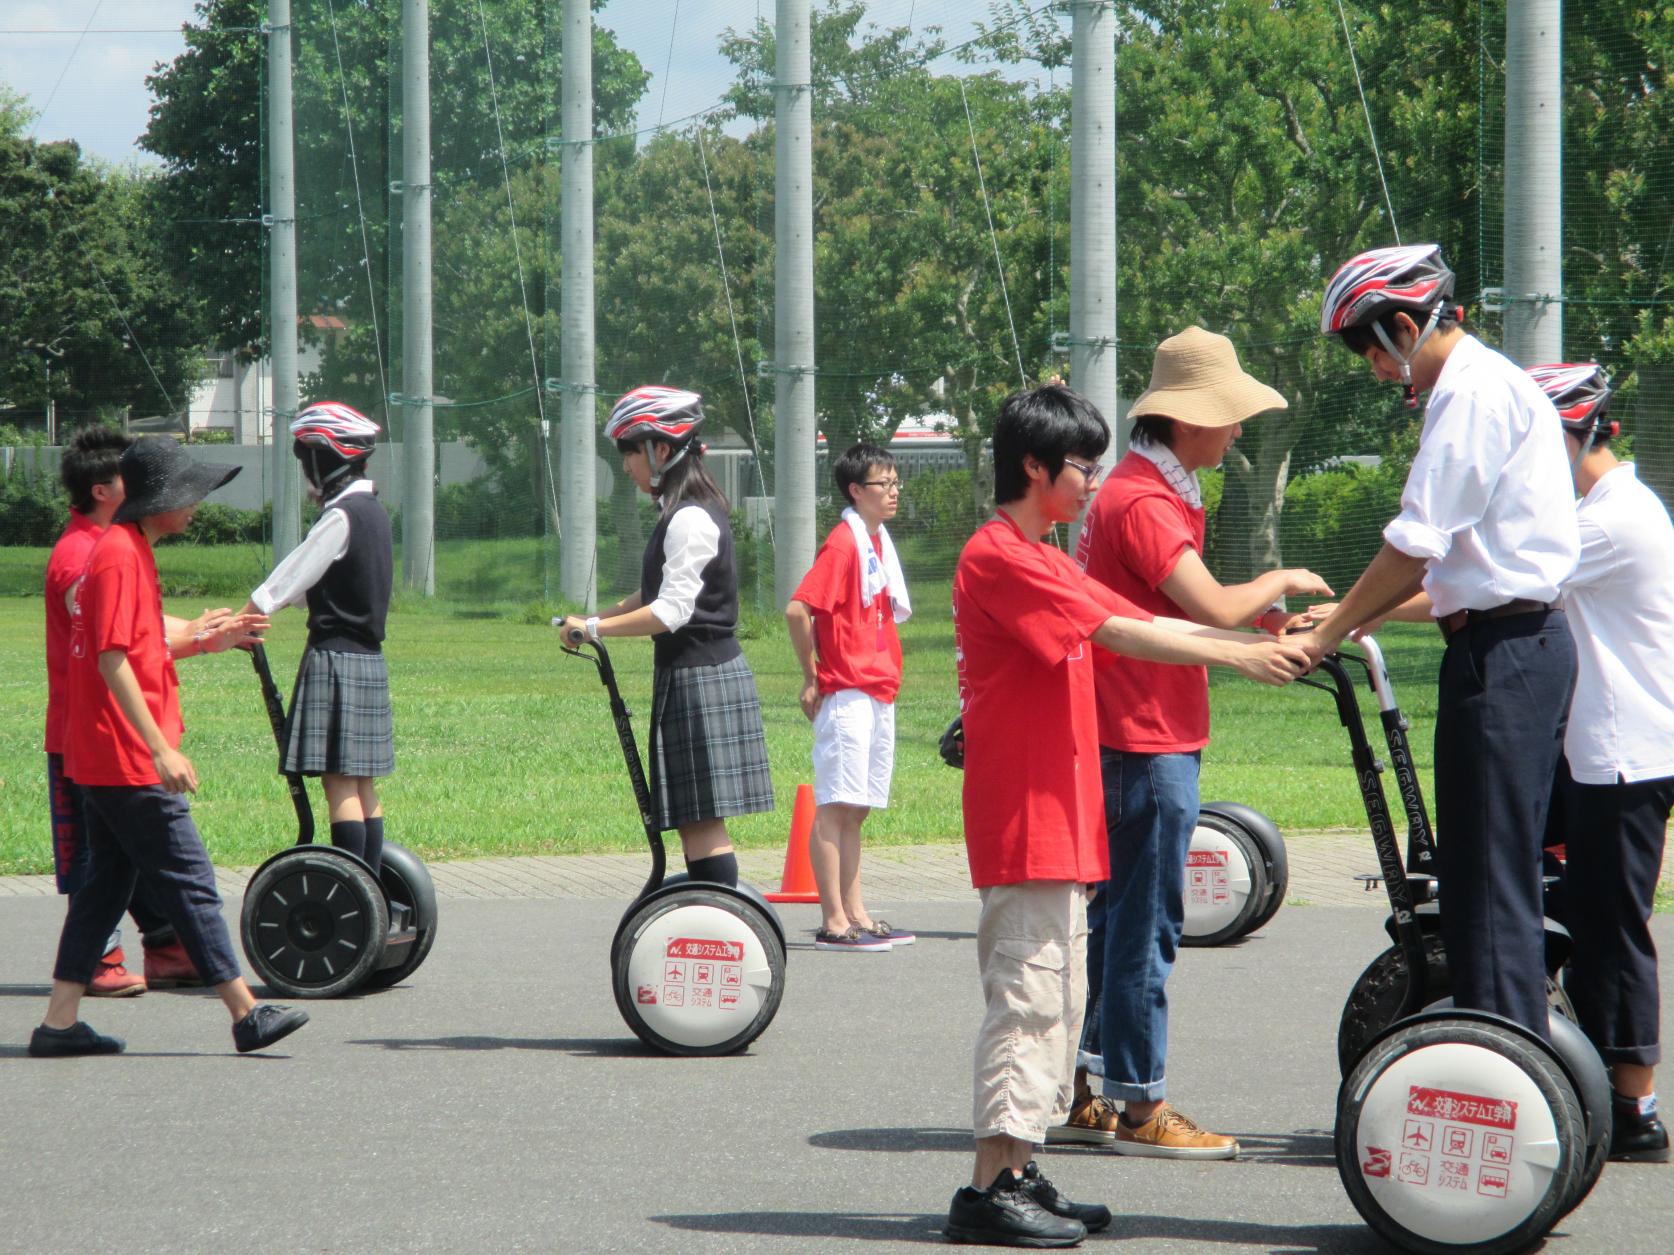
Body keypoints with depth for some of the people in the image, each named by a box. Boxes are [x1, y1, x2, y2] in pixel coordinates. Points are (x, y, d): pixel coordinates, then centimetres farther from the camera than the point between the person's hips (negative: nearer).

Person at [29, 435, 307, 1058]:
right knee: (189, 881, -6)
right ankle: (245, 1013, -3)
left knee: (106, 884, 11)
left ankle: (59, 1023, 11)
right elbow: (112, 661, -22)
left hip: (101, 760, 10)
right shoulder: (120, 555, -15)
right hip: (129, 762, -10)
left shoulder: (127, 551, 17)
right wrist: (161, 749, -24)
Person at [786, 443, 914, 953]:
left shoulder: (879, 542, 15)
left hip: (878, 695, 9)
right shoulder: (843, 543, -12)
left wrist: (888, 675, 16)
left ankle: (855, 913, 17)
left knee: (854, 809, 12)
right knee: (834, 807, -7)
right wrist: (812, 677, -12)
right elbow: (798, 610, -21)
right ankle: (834, 922, -8)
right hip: (846, 694, -9)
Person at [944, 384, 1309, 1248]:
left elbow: (1140, 624, 15)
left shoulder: (1042, 560, 21)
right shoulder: (1001, 556, -13)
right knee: (1029, 991, -11)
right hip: (1024, 812, -11)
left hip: (1058, 812, 11)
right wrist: (1234, 656, -17)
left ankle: (1018, 1172, 16)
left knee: (1056, 996, 12)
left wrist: (1257, 643, 6)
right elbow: (1116, 632, -19)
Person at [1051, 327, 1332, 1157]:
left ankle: (1085, 1100, 18)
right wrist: (1279, 582, -7)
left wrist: (1267, 621, 6)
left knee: (1120, 920, 14)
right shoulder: (1144, 502, -16)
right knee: (1146, 925, -6)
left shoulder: (1154, 493, 18)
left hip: (1140, 737, 11)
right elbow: (1215, 611, -25)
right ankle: (1141, 1108, -1)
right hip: (1148, 743, -11)